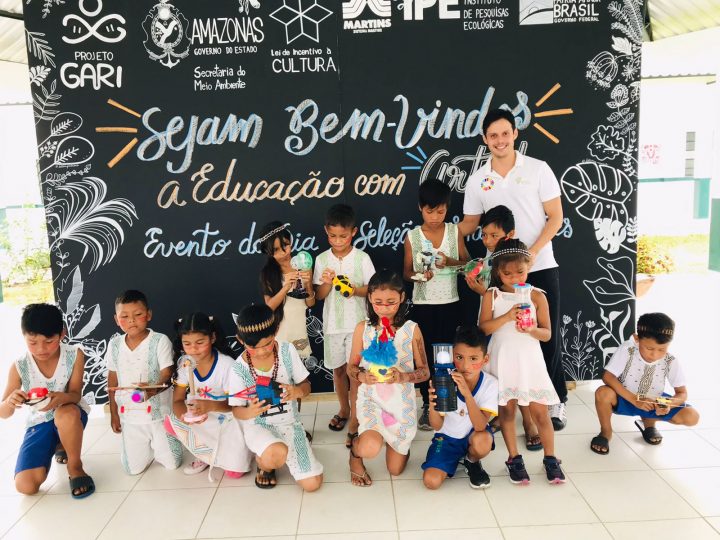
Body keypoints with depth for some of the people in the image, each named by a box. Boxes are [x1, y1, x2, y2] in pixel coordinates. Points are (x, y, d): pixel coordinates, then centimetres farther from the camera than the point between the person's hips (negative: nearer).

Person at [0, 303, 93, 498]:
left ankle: (75, 467, -12)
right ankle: (58, 447, 18)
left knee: (65, 413, -41)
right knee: (25, 486, -15)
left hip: (71, 416, -2)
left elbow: (75, 394, -15)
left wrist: (61, 398, -41)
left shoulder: (74, 356, -15)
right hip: (39, 423, 2)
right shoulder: (19, 367, -14)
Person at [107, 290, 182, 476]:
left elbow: (166, 374, -17)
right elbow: (112, 379, 8)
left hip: (159, 412, -3)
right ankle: (147, 445, 37)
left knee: (172, 463, 1)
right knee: (133, 468, 5)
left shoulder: (160, 341, -13)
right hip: (129, 415, 3)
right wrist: (113, 413, 10)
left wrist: (152, 390, -40)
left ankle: (157, 443, 33)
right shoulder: (115, 344, 0)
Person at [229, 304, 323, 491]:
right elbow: (236, 410, -7)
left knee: (313, 484, -7)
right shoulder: (239, 368, -16)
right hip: (258, 425, -2)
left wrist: (297, 391, -27)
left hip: (289, 422, 3)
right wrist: (249, 412, -31)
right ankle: (263, 465, 3)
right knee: (277, 455, -38)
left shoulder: (287, 351, -12)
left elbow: (306, 386, -3)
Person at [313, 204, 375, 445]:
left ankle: (354, 420, 8)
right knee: (338, 369, 15)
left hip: (357, 323, -3)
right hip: (332, 323, 3)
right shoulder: (322, 260, -2)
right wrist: (326, 283, -21)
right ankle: (344, 409, 35)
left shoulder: (362, 258, -7)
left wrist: (355, 290, -21)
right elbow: (319, 296, -1)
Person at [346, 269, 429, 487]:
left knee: (395, 469, 11)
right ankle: (355, 449, 8)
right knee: (371, 449, -30)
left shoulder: (411, 329, -7)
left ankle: (392, 438, 44)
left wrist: (404, 376, -23)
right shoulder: (363, 328, -6)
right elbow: (351, 367, 2)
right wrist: (362, 376, -21)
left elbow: (424, 371, -2)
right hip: (371, 398, -1)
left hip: (402, 401, 1)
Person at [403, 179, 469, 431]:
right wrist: (419, 275, -23)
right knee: (425, 354, 6)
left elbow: (467, 262, 1)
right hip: (423, 304, -1)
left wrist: (450, 262, -18)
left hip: (450, 303, 1)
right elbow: (406, 271, -1)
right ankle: (428, 404, 19)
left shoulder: (454, 231, -1)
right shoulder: (412, 236, -4)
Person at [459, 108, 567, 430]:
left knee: (547, 334, 4)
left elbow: (555, 217, -3)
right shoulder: (477, 180, 5)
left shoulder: (538, 169, -3)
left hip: (540, 267, -2)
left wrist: (533, 252, -16)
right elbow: (469, 223, 11)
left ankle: (556, 401, 20)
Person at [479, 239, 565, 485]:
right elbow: (483, 328, -10)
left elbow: (547, 334, -1)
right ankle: (514, 458, 24)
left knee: (540, 411, 4)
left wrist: (531, 330, -21)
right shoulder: (492, 295, -1)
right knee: (506, 410, 9)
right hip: (503, 360, 0)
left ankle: (550, 459, 21)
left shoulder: (537, 296, 0)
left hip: (529, 360, 0)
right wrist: (507, 317, -23)